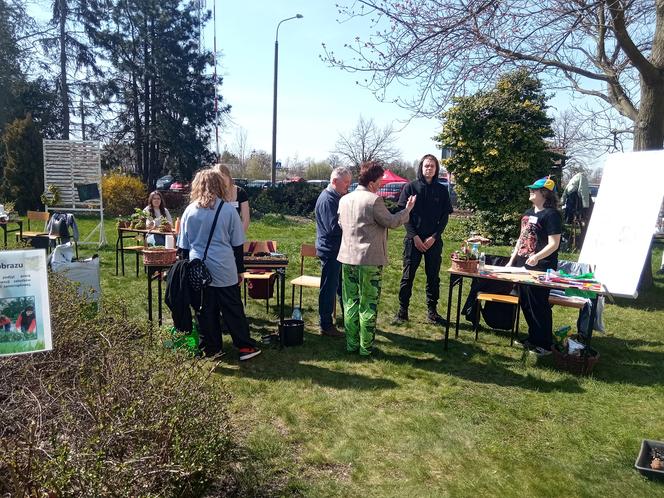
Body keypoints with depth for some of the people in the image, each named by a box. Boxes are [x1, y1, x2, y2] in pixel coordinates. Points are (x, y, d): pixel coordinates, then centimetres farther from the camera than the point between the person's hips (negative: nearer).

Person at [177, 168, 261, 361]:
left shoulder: (189, 211, 2)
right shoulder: (228, 210, -5)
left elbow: (184, 245, 7)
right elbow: (237, 244, 0)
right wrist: (240, 270, 8)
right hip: (224, 270, -2)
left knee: (205, 311, 11)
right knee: (233, 310, 7)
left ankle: (211, 348, 21)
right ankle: (245, 347, 13)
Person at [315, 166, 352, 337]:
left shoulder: (337, 197, 12)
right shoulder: (327, 199, -19)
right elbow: (333, 227, -26)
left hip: (339, 249, 10)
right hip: (330, 250, -9)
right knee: (329, 288, 1)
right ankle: (326, 326, 13)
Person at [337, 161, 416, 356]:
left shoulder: (344, 200, 6)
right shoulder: (374, 200, -15)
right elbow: (391, 222, -6)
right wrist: (407, 209, 8)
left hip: (347, 258, 6)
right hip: (370, 261, -6)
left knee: (351, 303, 13)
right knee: (368, 305, 5)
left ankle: (352, 343, 21)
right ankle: (366, 347, 14)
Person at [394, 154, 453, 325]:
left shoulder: (442, 190, 6)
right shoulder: (410, 187, 1)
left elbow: (445, 217, 5)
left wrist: (434, 237, -7)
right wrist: (414, 236, -11)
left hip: (434, 241, 2)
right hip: (413, 239, -2)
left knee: (433, 277, 7)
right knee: (408, 276, 2)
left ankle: (432, 311, 17)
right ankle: (402, 311, 11)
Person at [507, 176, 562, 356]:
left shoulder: (551, 215, -11)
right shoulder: (529, 213, 14)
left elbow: (554, 244, -17)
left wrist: (537, 257, -32)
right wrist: (511, 261, 17)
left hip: (540, 269, -9)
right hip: (522, 266, 9)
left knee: (539, 306, 0)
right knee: (525, 304, 15)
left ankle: (544, 345, 13)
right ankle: (533, 338, 30)